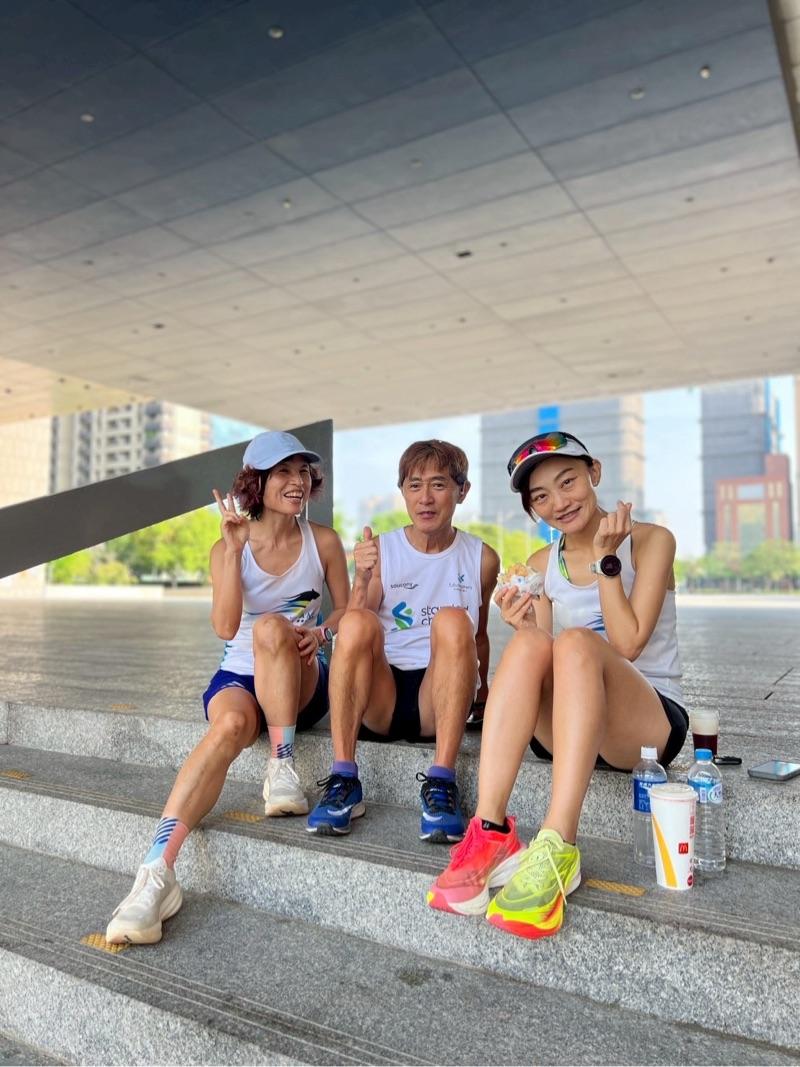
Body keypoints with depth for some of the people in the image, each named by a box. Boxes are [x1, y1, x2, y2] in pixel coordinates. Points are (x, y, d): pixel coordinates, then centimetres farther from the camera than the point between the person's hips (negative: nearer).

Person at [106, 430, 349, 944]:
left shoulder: (324, 542, 2)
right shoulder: (229, 547, 0)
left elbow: (346, 610, 7)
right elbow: (225, 628, -13)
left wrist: (321, 633, -17)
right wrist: (235, 549, -19)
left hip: (301, 679, 0)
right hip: (240, 673, 0)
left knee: (271, 626, -33)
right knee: (231, 725, -35)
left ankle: (283, 766, -24)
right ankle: (158, 872, -41)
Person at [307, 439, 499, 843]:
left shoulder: (481, 558, 7)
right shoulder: (380, 549, 4)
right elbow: (352, 637, -5)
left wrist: (483, 692, 13)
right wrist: (363, 580, -21)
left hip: (440, 695, 0)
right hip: (381, 697, 0)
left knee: (453, 620, -28)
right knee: (356, 622, -28)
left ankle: (441, 783, -28)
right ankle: (343, 780, -25)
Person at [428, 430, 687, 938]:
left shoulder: (650, 540, -1)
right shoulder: (542, 565, 10)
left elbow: (627, 645, -12)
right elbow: (546, 671, 0)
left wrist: (605, 559, -15)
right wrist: (525, 624, -19)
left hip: (650, 722, -3)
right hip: (567, 729, 3)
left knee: (575, 642, -33)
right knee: (528, 643, -28)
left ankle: (556, 848, -42)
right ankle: (491, 833, -37)